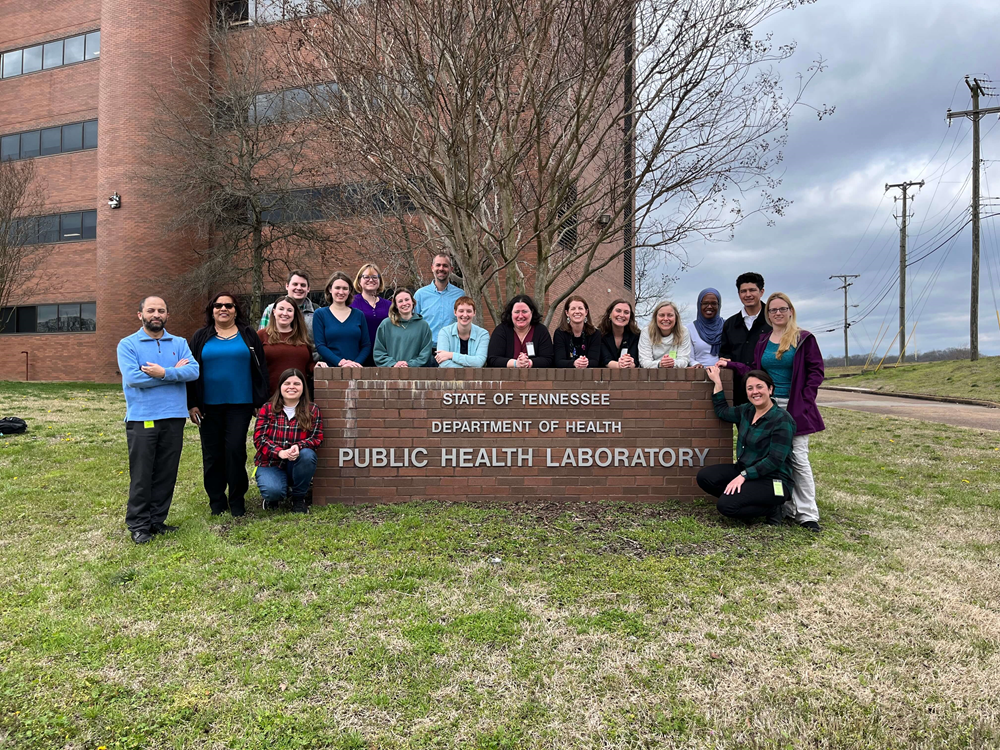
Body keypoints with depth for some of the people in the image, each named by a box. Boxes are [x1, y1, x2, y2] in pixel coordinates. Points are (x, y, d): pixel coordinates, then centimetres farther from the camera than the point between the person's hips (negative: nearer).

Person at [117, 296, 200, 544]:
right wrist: (175, 371, -9)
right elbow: (132, 378, -14)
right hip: (141, 419, -3)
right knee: (141, 475, 2)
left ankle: (157, 520, 21)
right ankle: (138, 525, 13)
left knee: (167, 474, 9)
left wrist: (164, 373, -18)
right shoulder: (128, 344, 1)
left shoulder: (179, 343, 11)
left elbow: (193, 371, -5)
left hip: (174, 418, 3)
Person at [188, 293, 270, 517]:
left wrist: (260, 401, -1)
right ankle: (216, 501, 17)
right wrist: (191, 404, 1)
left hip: (240, 404, -2)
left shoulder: (249, 336, 7)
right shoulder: (200, 337, 9)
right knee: (212, 454, 6)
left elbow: (261, 370, 5)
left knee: (235, 450, -6)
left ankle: (237, 501, 7)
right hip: (209, 405, 2)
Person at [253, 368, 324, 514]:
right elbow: (259, 438, -8)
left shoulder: (312, 410, 0)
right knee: (273, 491, -33)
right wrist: (280, 452, -27)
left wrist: (299, 446, -29)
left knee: (308, 454, -34)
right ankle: (272, 498, 11)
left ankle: (298, 498, -8)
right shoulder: (267, 409, -1)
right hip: (270, 463, -1)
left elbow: (317, 438, -6)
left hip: (297, 464, 2)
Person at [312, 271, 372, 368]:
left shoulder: (359, 315, 12)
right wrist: (341, 362, -13)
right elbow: (320, 346, -1)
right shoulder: (320, 314, 7)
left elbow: (366, 345, 10)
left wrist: (356, 363, -8)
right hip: (330, 369, -1)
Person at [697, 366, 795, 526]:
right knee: (704, 477, -10)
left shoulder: (781, 420, -17)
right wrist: (717, 382, 17)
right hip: (744, 471, 8)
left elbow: (775, 460, -21)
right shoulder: (746, 410, 5)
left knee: (726, 505, -25)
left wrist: (744, 475, -24)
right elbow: (722, 411, 23)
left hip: (772, 481, -8)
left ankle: (770, 508, -1)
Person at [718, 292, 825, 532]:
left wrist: (805, 399, -10)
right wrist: (731, 365, 3)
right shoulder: (762, 341, 11)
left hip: (794, 408, -4)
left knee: (798, 458, -6)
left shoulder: (804, 339, -1)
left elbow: (816, 370, -2)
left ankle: (807, 513, 1)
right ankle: (787, 508, 15)